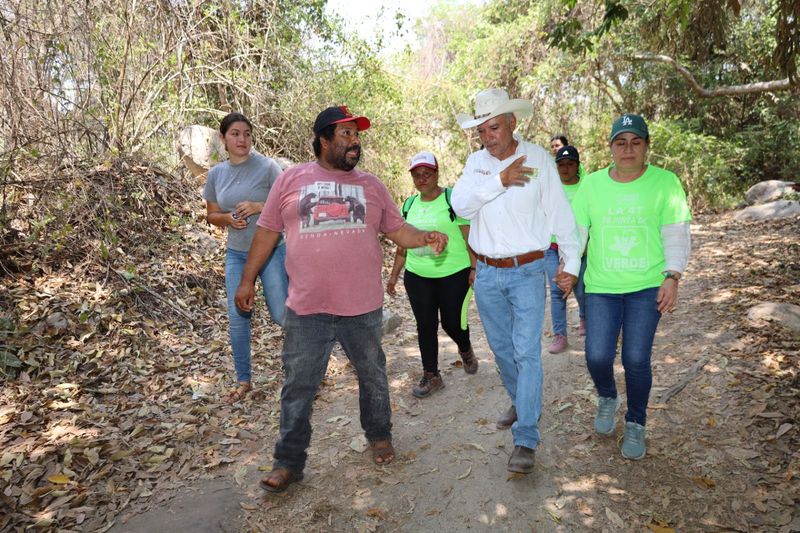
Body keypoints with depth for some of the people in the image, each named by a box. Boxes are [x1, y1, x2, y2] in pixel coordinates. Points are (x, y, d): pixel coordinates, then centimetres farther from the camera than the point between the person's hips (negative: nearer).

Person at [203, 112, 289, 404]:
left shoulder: (267, 167, -10)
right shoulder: (216, 173, 4)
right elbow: (211, 214, 12)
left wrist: (258, 207, -23)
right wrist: (228, 219, -10)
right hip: (236, 254, 4)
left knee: (281, 316, -4)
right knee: (237, 317, 4)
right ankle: (244, 381, 19)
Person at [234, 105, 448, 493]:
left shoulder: (371, 185, 8)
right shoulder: (292, 179, 3)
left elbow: (397, 229, 8)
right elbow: (267, 230, 7)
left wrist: (425, 238, -13)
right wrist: (247, 280, 7)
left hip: (363, 306, 2)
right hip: (306, 308, -1)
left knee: (372, 377, 17)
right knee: (298, 386, 6)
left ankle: (379, 436, 40)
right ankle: (289, 462, 20)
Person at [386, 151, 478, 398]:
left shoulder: (454, 199, -5)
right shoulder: (409, 205, 11)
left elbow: (471, 236, -7)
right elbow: (403, 243, 17)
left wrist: (475, 268, -15)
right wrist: (394, 274, 16)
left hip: (454, 275, -4)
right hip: (417, 276, 4)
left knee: (452, 323, 4)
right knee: (425, 325, 5)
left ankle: (465, 350, 38)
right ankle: (431, 376, 18)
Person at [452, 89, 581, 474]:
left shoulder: (539, 158, -5)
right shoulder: (477, 162, 3)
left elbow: (561, 215, -3)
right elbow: (460, 206, -13)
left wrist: (571, 263, -7)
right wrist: (500, 180, -23)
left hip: (527, 272, -4)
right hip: (487, 274, 4)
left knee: (527, 352, -7)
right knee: (501, 348, 17)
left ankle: (525, 439, 0)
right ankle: (520, 402, 41)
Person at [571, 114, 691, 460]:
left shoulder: (665, 182, -3)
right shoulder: (592, 184, 2)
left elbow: (677, 235, -2)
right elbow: (576, 230, 6)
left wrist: (672, 277, -10)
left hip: (647, 287, -1)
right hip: (601, 287, 1)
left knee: (636, 359, -3)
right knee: (597, 356, -8)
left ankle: (636, 424, 23)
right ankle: (607, 398, 28)